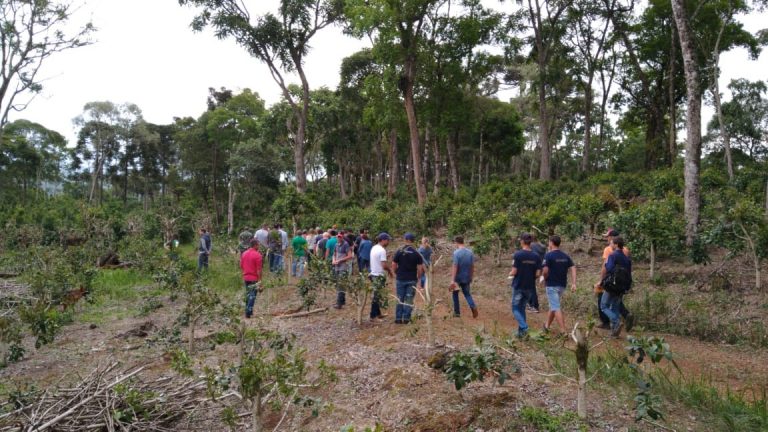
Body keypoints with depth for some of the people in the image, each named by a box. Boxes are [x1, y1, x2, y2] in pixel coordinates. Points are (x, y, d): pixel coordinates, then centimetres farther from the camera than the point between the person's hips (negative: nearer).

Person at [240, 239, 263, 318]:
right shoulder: (257, 255, -14)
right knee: (252, 295, 0)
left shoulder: (244, 253, 7)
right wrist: (260, 280, -11)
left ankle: (248, 311, 26)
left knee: (248, 294, 18)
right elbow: (259, 270, -15)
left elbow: (241, 266, 12)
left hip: (246, 277, 7)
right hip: (254, 278, -7)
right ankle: (248, 313, -3)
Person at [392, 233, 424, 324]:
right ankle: (406, 318, 6)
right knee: (409, 300, 6)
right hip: (412, 280, -1)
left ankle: (398, 318, 11)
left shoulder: (399, 252, -3)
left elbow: (393, 265, -2)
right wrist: (418, 277, 9)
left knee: (400, 299, 9)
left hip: (400, 279, 1)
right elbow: (420, 268, -5)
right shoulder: (416, 253, -4)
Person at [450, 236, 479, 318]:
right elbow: (472, 266, 5)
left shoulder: (456, 252, -16)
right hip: (466, 277, 4)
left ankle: (457, 312, 19)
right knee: (467, 293, 14)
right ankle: (473, 306, -13)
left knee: (455, 294, 14)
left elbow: (455, 266, -21)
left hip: (458, 278, -4)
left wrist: (452, 280, -21)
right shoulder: (470, 252, 1)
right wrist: (471, 277, 17)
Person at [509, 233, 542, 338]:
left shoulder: (518, 255, -14)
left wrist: (510, 274, 8)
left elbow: (514, 271, -14)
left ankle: (524, 327, -12)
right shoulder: (536, 257, -2)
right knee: (522, 308, 18)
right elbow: (538, 274, -2)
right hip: (530, 286, 4)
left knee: (515, 308, 8)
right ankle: (520, 331, 19)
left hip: (518, 286, -4)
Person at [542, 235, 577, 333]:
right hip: (562, 285, 7)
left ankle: (563, 331, -10)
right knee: (553, 305, 20)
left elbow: (545, 270, -19)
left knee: (556, 308, -5)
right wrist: (573, 283, -3)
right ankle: (547, 326, 30)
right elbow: (573, 268, 1)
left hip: (552, 285, -7)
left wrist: (545, 278, 1)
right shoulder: (566, 256, 8)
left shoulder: (548, 255, -12)